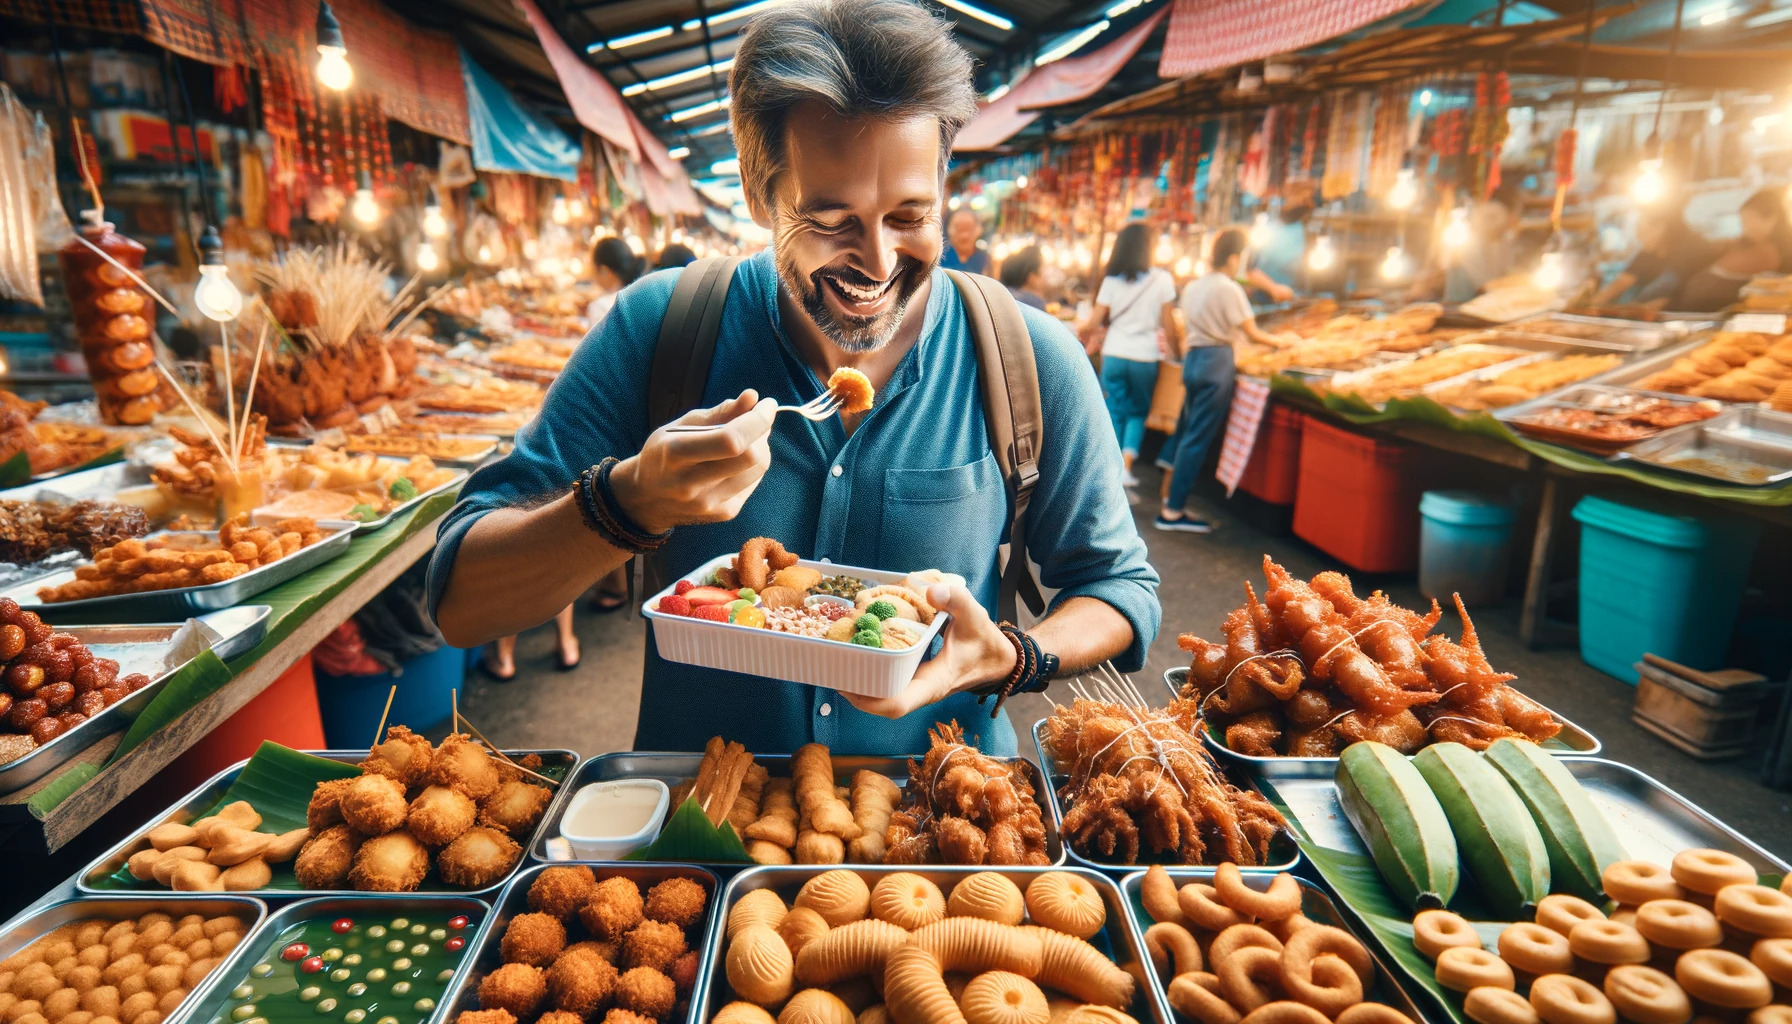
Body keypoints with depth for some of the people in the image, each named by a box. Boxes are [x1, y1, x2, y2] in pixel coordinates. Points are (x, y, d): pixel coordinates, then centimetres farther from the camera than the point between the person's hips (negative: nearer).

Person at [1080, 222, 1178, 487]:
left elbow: (1094, 322, -2)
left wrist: (1086, 332, 19)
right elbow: (1168, 324, -3)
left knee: (1115, 412, 10)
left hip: (1114, 355, 1)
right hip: (1145, 358, -1)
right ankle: (1126, 465, 3)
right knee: (1138, 413, 15)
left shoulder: (1112, 279, 0)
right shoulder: (1162, 279, -4)